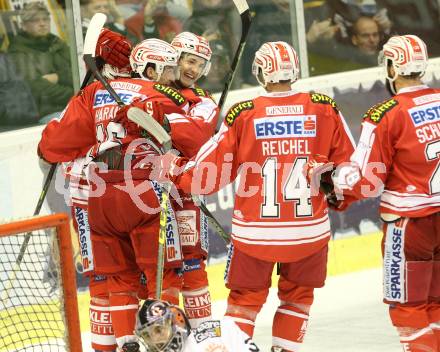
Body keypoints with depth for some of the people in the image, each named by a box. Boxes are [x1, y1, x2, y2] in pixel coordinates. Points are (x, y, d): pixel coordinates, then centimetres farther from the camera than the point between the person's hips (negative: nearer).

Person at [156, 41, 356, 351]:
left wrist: (173, 169, 11)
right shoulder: (325, 109, -5)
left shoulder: (243, 115, -9)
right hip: (310, 230, 1)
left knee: (246, 298, 16)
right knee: (297, 295, 21)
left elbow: (209, 176, -6)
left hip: (255, 232, -1)